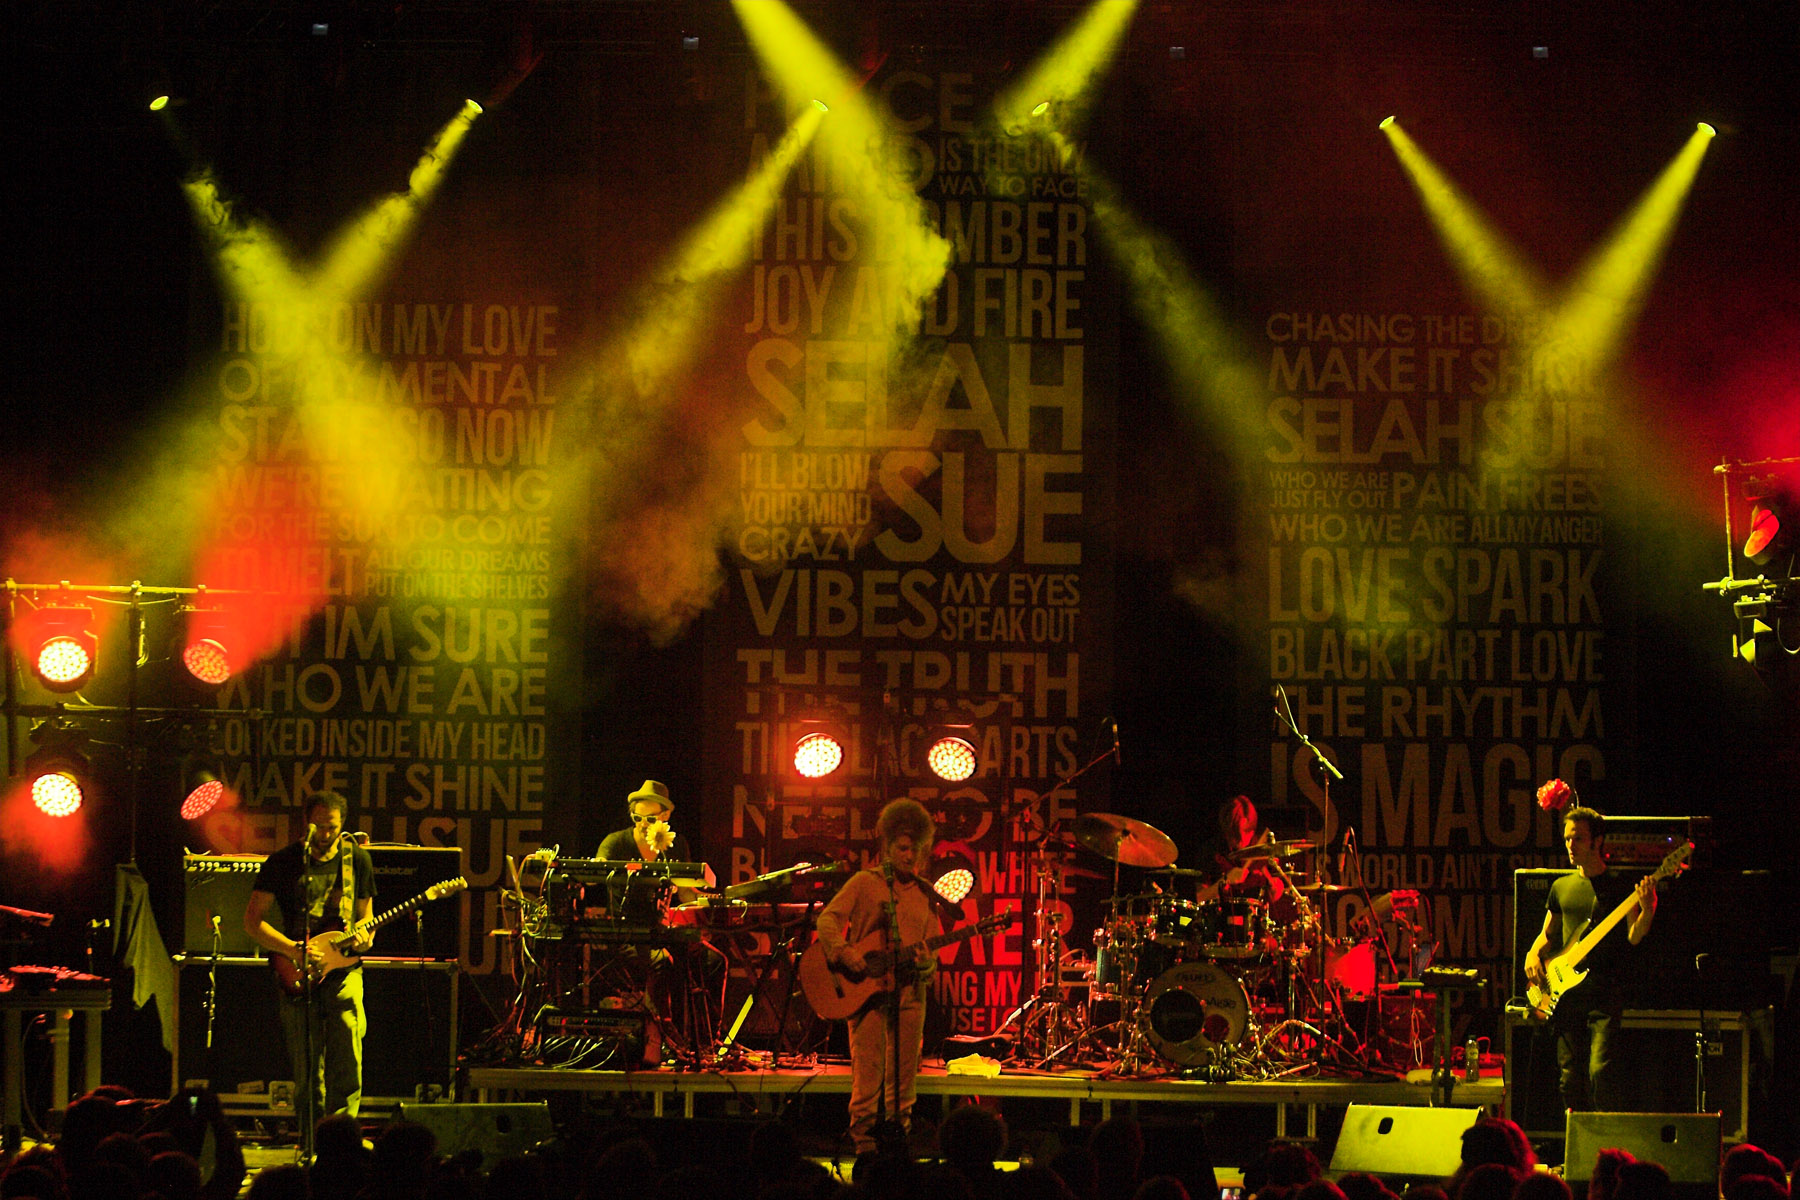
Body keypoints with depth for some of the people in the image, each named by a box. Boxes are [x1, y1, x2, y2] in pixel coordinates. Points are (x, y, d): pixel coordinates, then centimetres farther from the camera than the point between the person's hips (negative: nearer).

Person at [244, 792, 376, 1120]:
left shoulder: (357, 859, 8)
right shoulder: (283, 862, 1)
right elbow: (252, 920, -1)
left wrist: (365, 937, -4)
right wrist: (293, 950, -14)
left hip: (343, 968, 1)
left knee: (347, 1064, -12)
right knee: (307, 1070, 0)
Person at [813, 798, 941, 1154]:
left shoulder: (925, 894, 14)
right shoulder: (865, 882, 3)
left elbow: (931, 946, 12)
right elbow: (828, 918, -5)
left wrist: (925, 964, -11)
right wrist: (843, 952, -21)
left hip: (909, 991, 4)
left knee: (903, 1078, 4)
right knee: (868, 1073, -8)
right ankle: (865, 1145, -4)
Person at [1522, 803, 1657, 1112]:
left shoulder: (1619, 885, 1)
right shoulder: (1562, 887, 16)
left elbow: (1633, 938, -7)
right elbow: (1547, 934, 24)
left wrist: (1647, 910, -25)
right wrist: (1533, 953, 4)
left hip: (1605, 993, -5)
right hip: (1566, 993, 5)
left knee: (1599, 1071, -19)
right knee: (1570, 1079, 4)